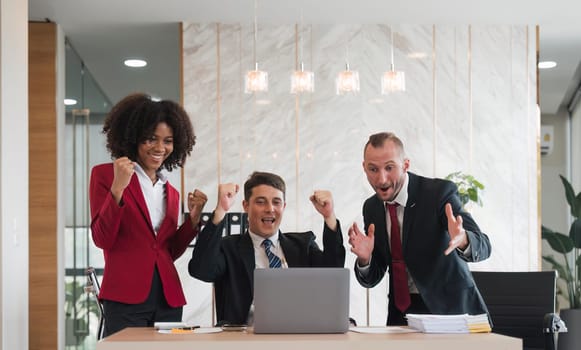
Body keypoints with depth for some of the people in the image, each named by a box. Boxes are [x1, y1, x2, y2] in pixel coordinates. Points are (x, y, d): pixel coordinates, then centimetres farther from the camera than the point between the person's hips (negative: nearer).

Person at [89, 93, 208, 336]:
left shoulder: (170, 192, 18)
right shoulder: (104, 175, 3)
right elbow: (102, 239, -6)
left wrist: (194, 218, 5)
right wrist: (117, 188, -17)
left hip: (168, 300, 5)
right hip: (126, 298, -5)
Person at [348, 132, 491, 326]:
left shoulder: (439, 192, -12)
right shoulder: (371, 208, 3)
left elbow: (483, 246, -22)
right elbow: (372, 279, 5)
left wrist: (462, 240, -45)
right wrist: (364, 259, -17)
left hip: (449, 308, -3)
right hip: (401, 312, 3)